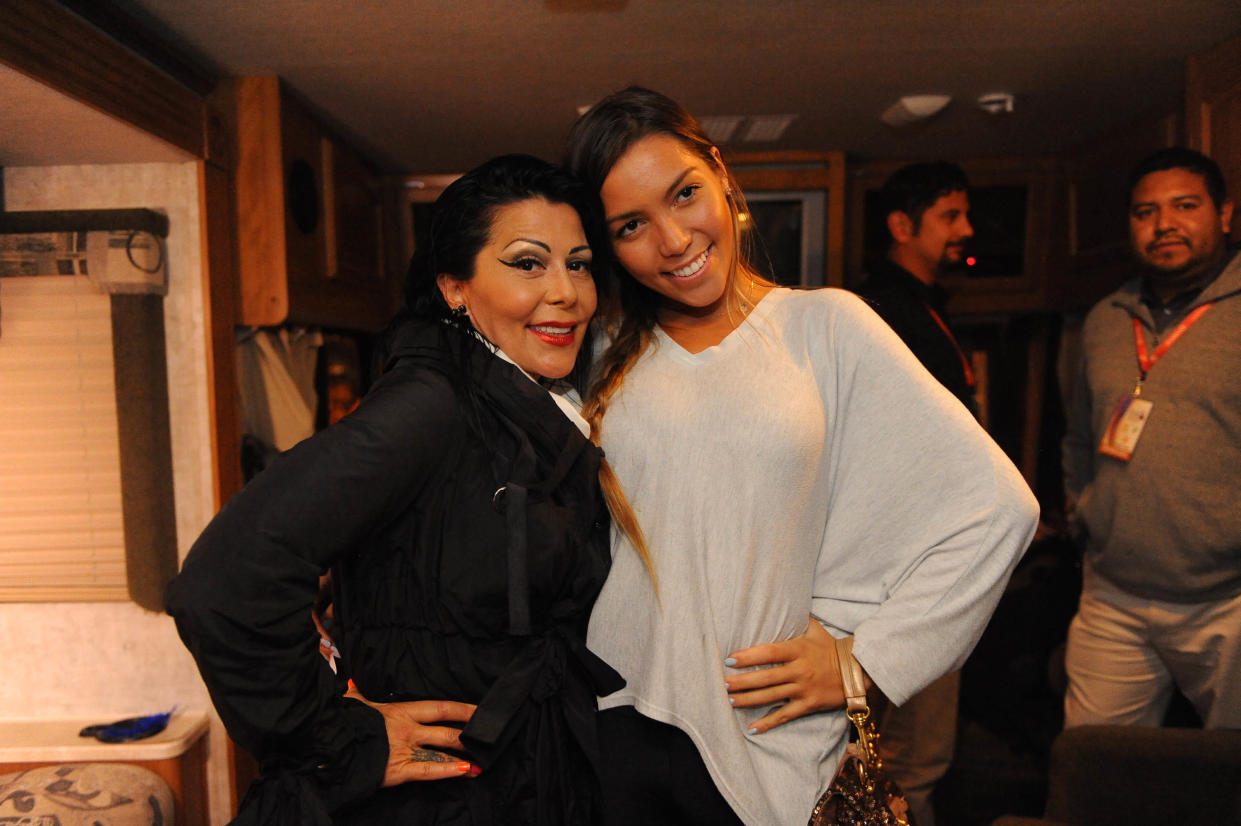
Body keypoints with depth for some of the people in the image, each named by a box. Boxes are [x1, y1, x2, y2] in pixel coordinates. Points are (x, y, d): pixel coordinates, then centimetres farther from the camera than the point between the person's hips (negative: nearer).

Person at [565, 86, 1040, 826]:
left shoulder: (824, 326, -3)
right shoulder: (606, 353, 3)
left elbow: (994, 507, -5)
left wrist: (867, 661, -6)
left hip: (769, 738, -1)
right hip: (617, 720, 2)